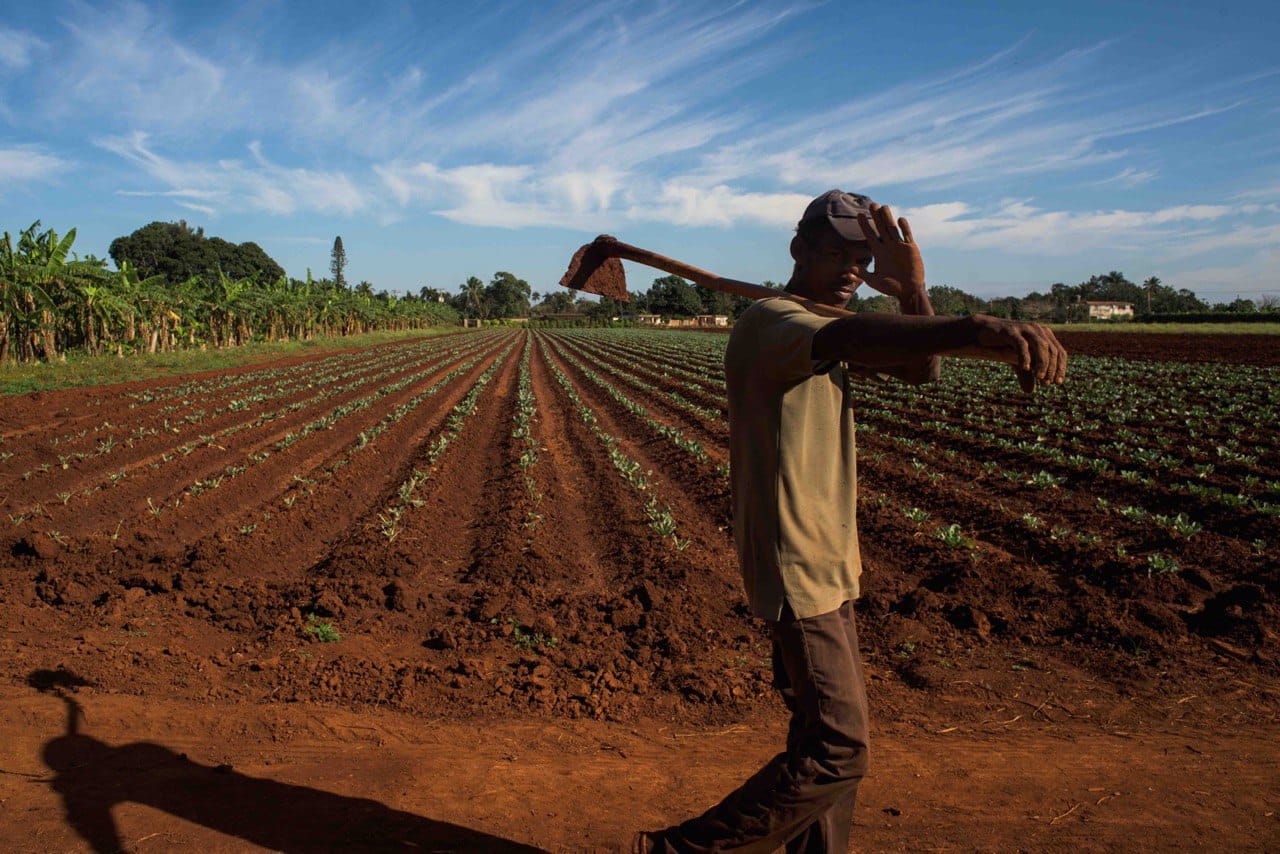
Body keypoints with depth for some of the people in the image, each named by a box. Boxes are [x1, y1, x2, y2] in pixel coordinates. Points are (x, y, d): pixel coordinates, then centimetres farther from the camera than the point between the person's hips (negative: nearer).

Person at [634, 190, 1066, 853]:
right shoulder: (769, 320, -18)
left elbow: (920, 369, 8)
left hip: (829, 561, 10)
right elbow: (846, 338, -41)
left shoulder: (827, 327, 14)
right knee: (838, 749, -8)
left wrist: (911, 290, -12)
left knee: (828, 733, 16)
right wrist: (975, 331, -58)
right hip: (794, 567, -10)